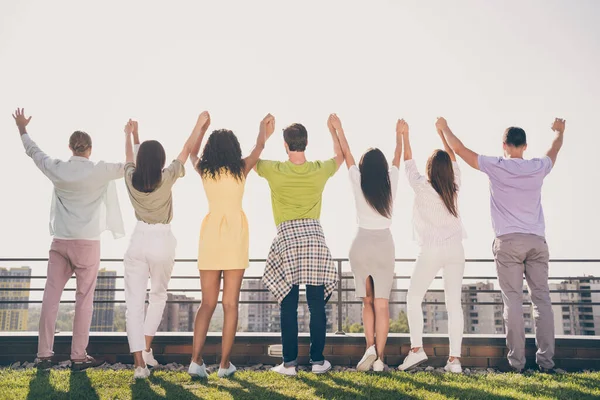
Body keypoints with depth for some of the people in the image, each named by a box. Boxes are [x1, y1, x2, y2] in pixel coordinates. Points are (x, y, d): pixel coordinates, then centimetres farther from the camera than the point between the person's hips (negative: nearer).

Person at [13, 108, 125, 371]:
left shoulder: (57, 169, 3)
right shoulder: (99, 171, -7)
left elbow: (33, 152, 20)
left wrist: (22, 129, 37)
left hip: (60, 241, 4)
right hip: (87, 243, -3)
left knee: (50, 297, 8)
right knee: (84, 299, 3)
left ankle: (44, 354, 13)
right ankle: (78, 356, 6)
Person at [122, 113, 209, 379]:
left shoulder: (131, 179, -3)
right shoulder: (167, 179, -11)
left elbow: (129, 156, 19)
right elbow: (186, 151, 1)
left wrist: (130, 134, 38)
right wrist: (199, 125, 14)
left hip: (138, 242, 1)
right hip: (162, 243, -1)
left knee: (134, 302, 0)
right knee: (158, 296, 21)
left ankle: (139, 363, -5)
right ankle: (147, 349, 21)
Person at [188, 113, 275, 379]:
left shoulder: (203, 170, 4)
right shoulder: (242, 169, -2)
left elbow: (192, 152, 26)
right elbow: (259, 147, 15)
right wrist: (264, 129, 34)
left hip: (210, 235, 2)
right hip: (235, 236, -2)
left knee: (208, 303, 9)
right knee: (230, 303, 2)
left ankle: (196, 361, -1)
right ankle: (225, 364, 6)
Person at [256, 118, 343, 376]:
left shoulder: (275, 171, 0)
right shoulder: (319, 170, 6)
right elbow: (340, 156, 28)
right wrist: (334, 131, 38)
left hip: (287, 237, -1)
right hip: (314, 235, 2)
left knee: (288, 306, 2)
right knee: (317, 305, 6)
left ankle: (290, 362, 6)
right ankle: (318, 360, 12)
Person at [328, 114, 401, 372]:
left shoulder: (358, 183, -2)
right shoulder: (391, 183, 1)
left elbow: (346, 154, 10)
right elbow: (398, 158, 19)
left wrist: (337, 129, 22)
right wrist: (399, 135, 35)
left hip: (361, 244, 0)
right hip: (384, 245, 0)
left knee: (367, 301, 13)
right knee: (382, 304, 1)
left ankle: (370, 347, -3)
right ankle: (379, 357, 0)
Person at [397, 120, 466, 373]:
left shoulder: (422, 187, -6)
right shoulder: (454, 187, 4)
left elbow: (408, 162, 7)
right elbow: (453, 160, 20)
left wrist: (404, 135, 17)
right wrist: (442, 133, 29)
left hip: (431, 251, -4)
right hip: (455, 249, 4)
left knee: (413, 298, 10)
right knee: (454, 303, 3)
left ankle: (416, 349, 2)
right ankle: (455, 358, 1)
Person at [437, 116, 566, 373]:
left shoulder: (495, 167, -2)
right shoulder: (538, 167, 7)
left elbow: (459, 149, 5)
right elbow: (555, 149, 30)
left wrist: (444, 128, 22)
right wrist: (559, 131, 51)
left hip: (508, 241, -3)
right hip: (537, 241, 3)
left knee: (513, 301, -2)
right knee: (542, 299, 4)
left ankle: (517, 360, -2)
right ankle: (546, 360, 5)